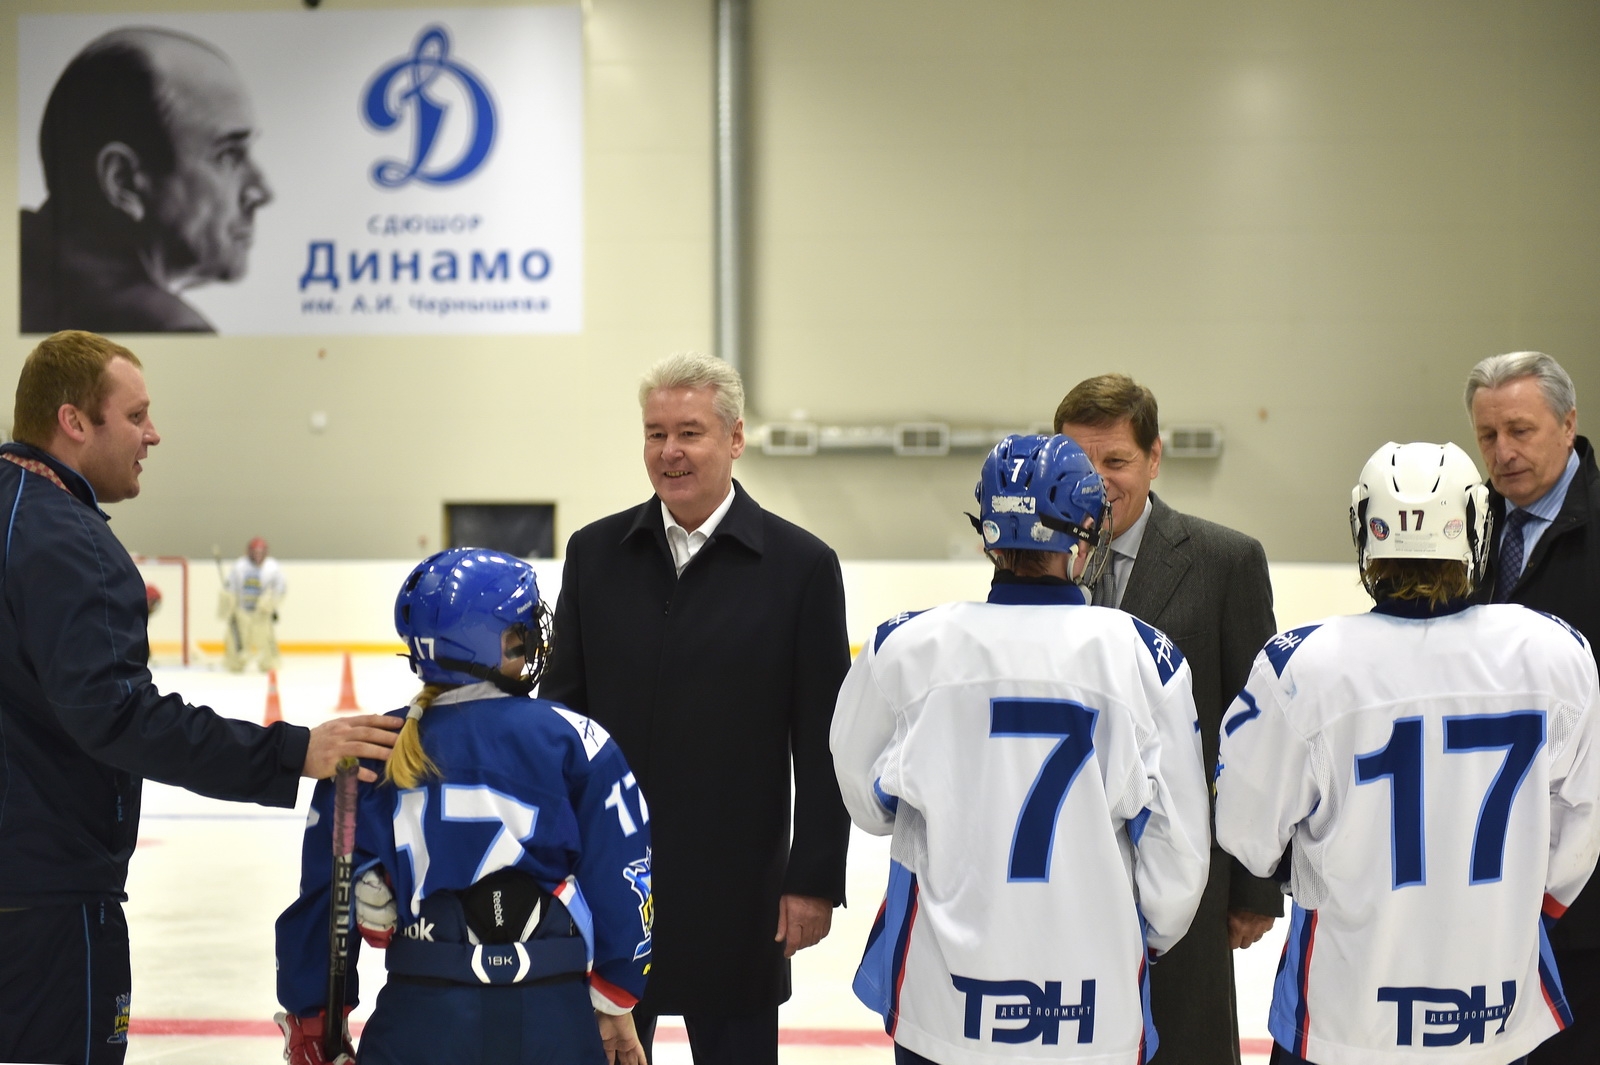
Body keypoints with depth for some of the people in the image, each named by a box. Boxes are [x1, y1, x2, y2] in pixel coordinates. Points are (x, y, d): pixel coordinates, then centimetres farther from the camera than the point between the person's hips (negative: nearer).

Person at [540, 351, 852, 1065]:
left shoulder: (800, 566, -4)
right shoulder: (595, 554, 4)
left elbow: (821, 744, -4)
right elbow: (561, 706, 8)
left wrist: (815, 879, -7)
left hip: (735, 887, -2)